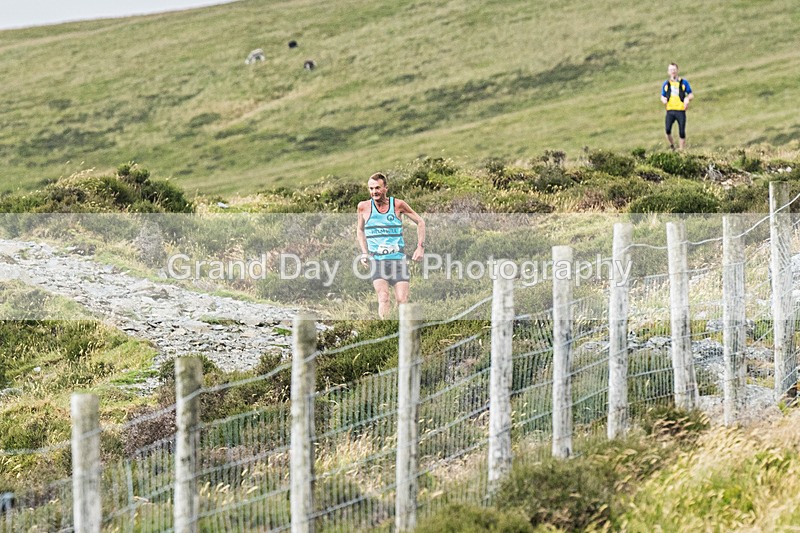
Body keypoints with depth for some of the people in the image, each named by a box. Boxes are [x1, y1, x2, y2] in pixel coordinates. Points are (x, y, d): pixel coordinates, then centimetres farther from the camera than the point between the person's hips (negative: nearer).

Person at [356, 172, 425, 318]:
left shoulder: (397, 205, -1)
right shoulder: (364, 207, 2)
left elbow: (420, 222, 11)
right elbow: (360, 230, 21)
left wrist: (420, 247, 3)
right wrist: (364, 253, 10)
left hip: (398, 259, 0)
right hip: (377, 261, 0)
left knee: (402, 301, -6)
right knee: (383, 299, -21)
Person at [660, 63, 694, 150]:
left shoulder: (683, 83, 9)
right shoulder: (666, 84, 14)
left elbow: (691, 95, 11)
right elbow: (662, 97, 23)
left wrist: (687, 99, -12)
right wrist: (663, 100, -2)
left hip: (681, 110, -1)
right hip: (670, 111, 1)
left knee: (682, 132, -2)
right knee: (668, 130, -19)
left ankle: (682, 150, 10)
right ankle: (672, 145, 3)